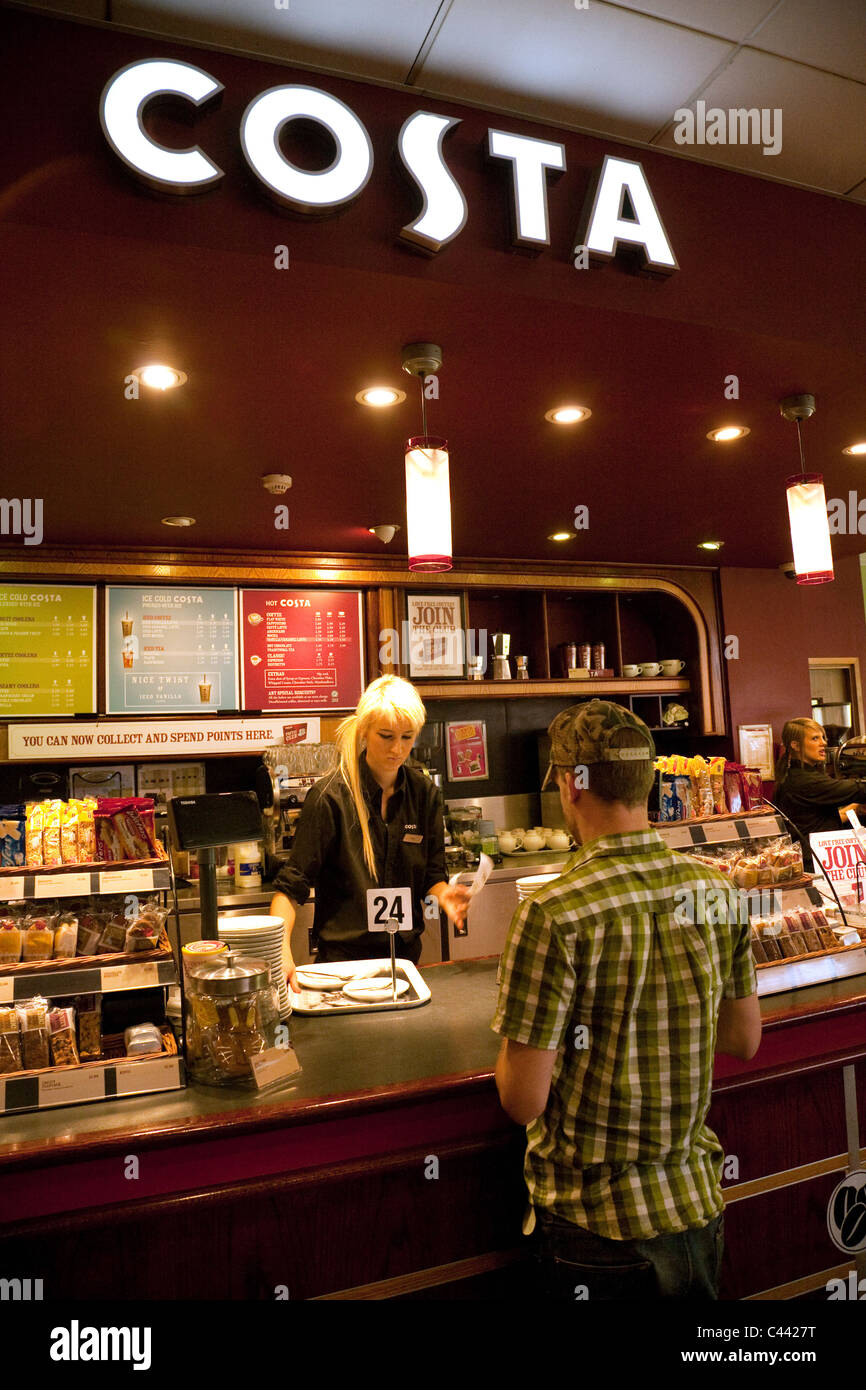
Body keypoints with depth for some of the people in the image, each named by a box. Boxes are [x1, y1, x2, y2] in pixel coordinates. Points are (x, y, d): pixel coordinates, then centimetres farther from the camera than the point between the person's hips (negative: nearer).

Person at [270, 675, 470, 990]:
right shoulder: (331, 796, -12)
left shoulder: (424, 793, 1)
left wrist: (442, 894, -13)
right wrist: (282, 949, -24)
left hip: (406, 953, 3)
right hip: (344, 956, -3)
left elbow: (432, 875, 8)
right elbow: (291, 885, -10)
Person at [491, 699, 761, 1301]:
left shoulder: (555, 915, -26)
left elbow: (524, 1099, -20)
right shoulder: (716, 890, -8)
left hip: (599, 1221, -5)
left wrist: (516, 1029, -2)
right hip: (698, 1202, 5)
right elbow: (745, 1039, 6)